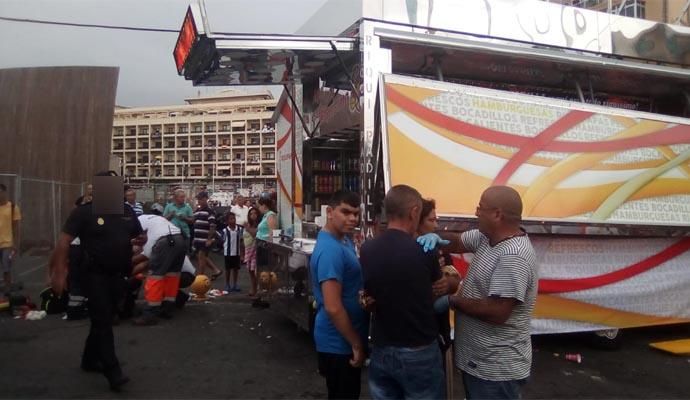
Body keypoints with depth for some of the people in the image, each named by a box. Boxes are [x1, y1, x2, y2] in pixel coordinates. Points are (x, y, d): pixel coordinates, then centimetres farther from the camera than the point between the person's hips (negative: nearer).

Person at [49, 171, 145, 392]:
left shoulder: (127, 211, 8)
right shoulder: (84, 212, -9)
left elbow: (141, 234, 19)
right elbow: (63, 241, -15)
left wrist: (141, 239, -6)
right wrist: (59, 272, -23)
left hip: (118, 275, 6)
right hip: (96, 274, -6)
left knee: (104, 319, 17)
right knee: (103, 321, -6)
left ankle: (90, 359, 35)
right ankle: (113, 372, -3)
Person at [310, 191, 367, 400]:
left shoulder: (344, 240, 5)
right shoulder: (331, 250, -26)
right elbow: (333, 308, -28)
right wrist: (357, 343, -19)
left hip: (343, 339, 9)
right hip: (339, 342, -9)